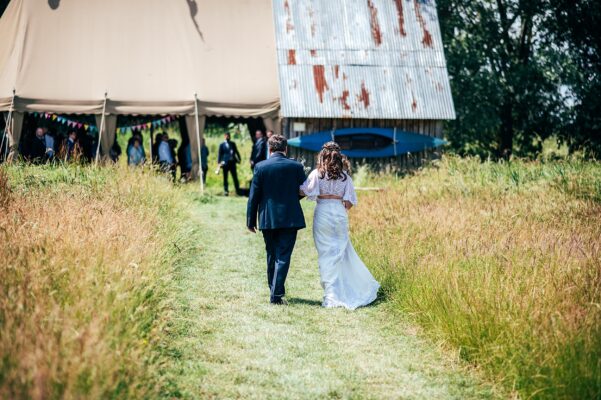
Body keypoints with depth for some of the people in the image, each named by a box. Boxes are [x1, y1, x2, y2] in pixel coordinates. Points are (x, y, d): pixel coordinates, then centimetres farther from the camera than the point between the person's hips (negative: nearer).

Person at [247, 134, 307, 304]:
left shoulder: (261, 167, -5)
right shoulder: (296, 166, -4)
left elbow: (253, 196, -3)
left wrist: (251, 220, 5)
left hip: (268, 219, 1)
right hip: (290, 218, -1)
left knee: (271, 255, 16)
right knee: (283, 256, 0)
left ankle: (274, 289, 26)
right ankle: (276, 294, -9)